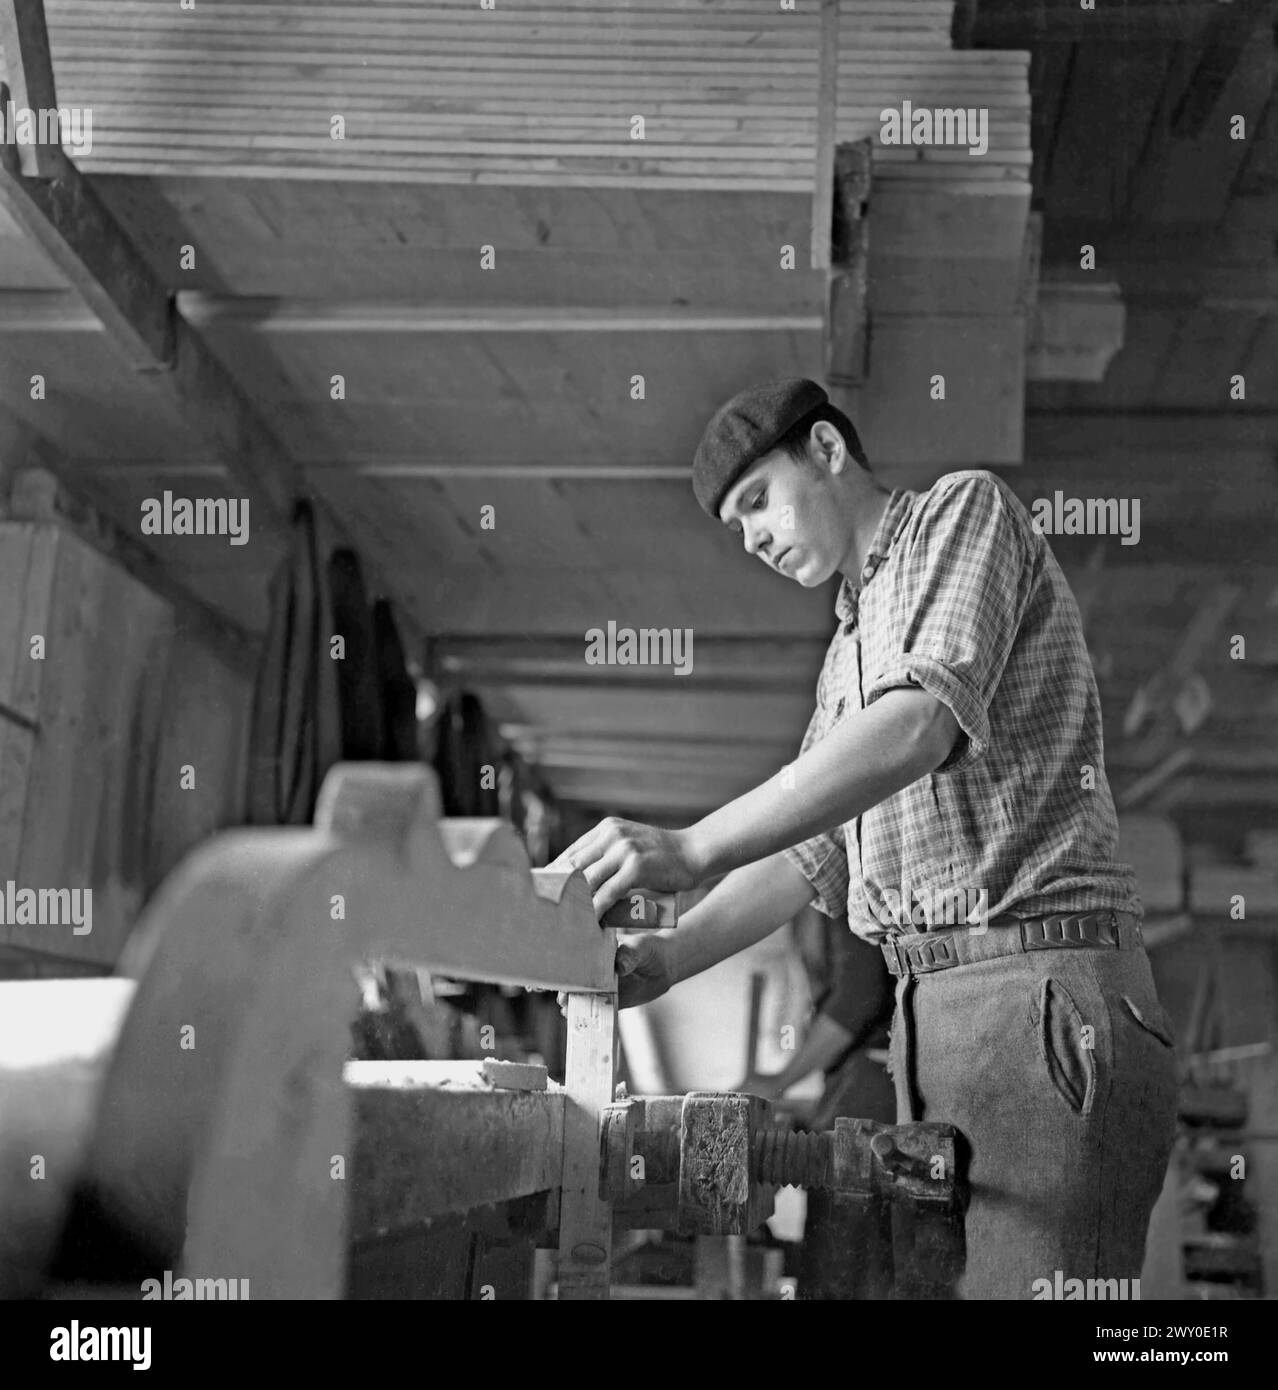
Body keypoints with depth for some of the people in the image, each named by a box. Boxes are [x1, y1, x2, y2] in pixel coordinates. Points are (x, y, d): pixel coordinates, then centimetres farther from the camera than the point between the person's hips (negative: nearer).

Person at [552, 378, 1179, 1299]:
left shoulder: (964, 509, 2)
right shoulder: (848, 653, 28)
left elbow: (924, 722, -16)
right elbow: (810, 856, 21)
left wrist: (691, 849, -21)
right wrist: (663, 962, 5)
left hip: (1042, 991, -8)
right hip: (935, 1016, 8)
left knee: (1023, 1283, -14)